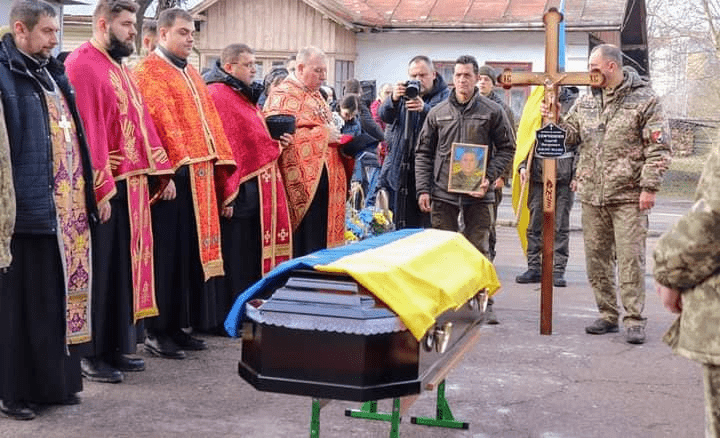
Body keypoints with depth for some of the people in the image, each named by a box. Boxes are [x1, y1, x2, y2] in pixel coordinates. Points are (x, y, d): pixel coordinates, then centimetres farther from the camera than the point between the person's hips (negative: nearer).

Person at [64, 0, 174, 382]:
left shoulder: (120, 67, 18)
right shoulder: (82, 65, -12)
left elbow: (141, 122, 18)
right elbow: (87, 130, -19)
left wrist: (161, 170, 10)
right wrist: (101, 188, -23)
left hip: (130, 184, 9)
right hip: (105, 188, -9)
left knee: (124, 268, 13)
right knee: (99, 272, -1)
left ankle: (117, 347, 22)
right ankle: (91, 354, 9)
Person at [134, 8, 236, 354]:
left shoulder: (191, 74, 21)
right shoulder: (149, 71, -6)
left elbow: (209, 119, 20)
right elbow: (158, 122, -16)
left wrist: (219, 160, 10)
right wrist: (167, 171, -25)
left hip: (200, 173, 9)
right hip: (174, 173, -8)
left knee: (193, 249, 11)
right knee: (168, 251, -5)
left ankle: (178, 325, 19)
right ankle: (157, 331, 3)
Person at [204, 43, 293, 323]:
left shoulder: (247, 96, 18)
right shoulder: (217, 95, -11)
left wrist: (278, 141, 10)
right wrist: (226, 194, -23)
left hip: (260, 185, 9)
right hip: (239, 190, -9)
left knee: (254, 255, 13)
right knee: (234, 257, -3)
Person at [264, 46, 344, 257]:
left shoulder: (316, 96, 20)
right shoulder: (282, 96, -6)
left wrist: (337, 138, 8)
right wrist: (323, 134, -17)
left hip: (323, 182, 8)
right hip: (301, 183, -8)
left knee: (320, 242, 9)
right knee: (301, 245, -6)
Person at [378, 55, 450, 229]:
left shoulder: (445, 96, 0)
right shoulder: (405, 92, 13)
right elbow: (384, 116, -2)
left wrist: (425, 109, -38)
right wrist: (393, 100, -24)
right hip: (400, 172, 4)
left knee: (429, 227, -4)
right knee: (401, 226, 7)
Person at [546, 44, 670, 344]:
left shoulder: (645, 99, -3)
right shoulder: (586, 100, 14)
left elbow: (657, 148, -6)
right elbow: (570, 136, 16)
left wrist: (649, 186, -12)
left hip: (628, 196, -6)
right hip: (591, 195, 6)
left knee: (630, 258, -5)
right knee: (596, 258, 10)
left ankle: (634, 320, 2)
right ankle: (607, 315, 21)